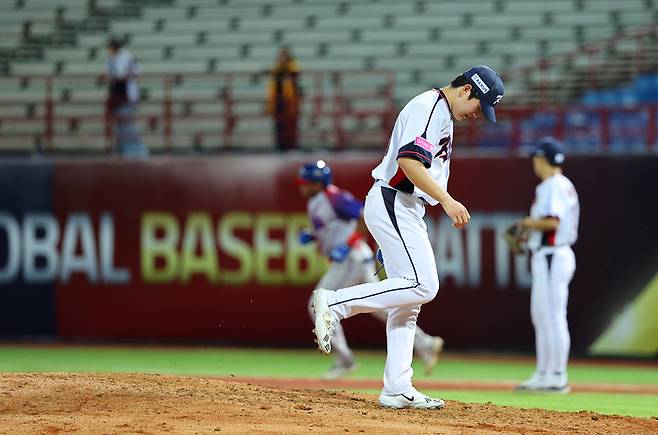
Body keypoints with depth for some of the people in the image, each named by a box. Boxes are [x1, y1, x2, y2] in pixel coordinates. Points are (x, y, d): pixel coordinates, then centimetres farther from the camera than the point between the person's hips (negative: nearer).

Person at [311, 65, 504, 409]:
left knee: (408, 299, 7)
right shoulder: (429, 107, -12)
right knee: (422, 285, -18)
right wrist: (447, 200, -26)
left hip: (406, 211, 11)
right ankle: (335, 303, -14)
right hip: (392, 203, -11)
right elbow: (409, 161, -24)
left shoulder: (443, 114, 21)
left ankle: (397, 390, 6)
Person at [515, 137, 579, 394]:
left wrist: (529, 223, -9)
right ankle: (543, 375, 19)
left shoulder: (554, 186, -14)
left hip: (552, 257, -11)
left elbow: (553, 221, -25)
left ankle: (557, 377, -9)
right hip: (545, 257, 11)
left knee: (553, 317, -9)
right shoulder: (564, 185, 18)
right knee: (541, 316, 15)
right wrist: (529, 234, 15)